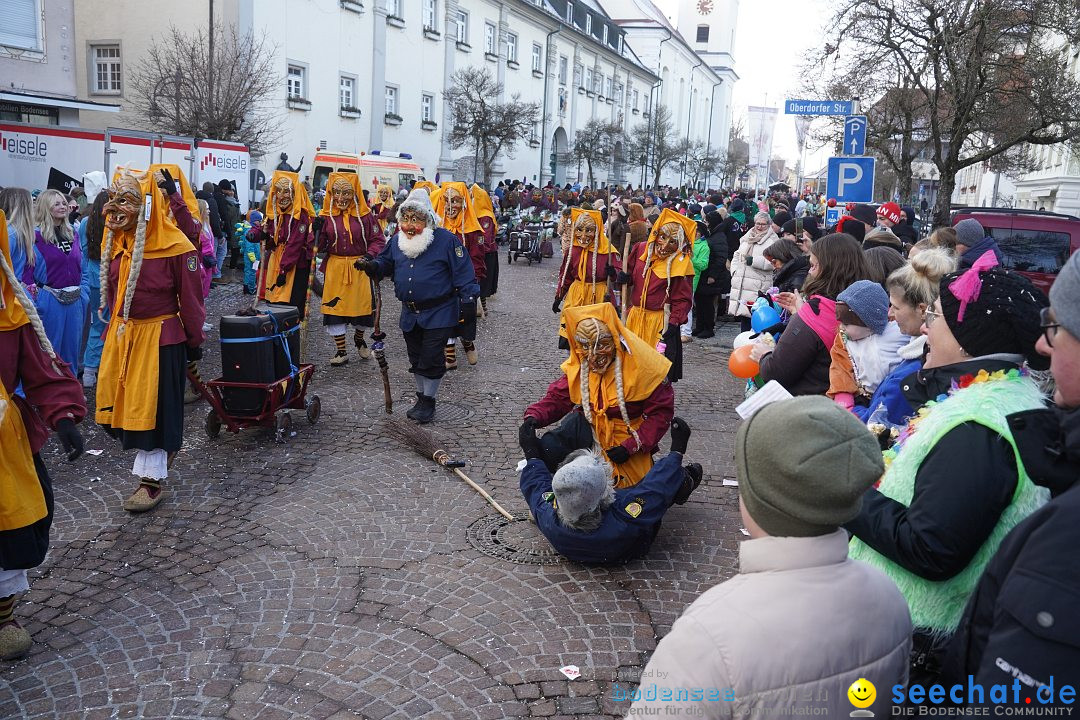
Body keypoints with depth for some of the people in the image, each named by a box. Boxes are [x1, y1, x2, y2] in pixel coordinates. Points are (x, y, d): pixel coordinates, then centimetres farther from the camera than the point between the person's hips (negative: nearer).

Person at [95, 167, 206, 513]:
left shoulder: (175, 246, -17)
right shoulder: (115, 241, 4)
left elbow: (190, 298, -11)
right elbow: (110, 291, 16)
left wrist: (194, 341, -5)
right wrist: (112, 327, 17)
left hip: (159, 335, -7)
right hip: (121, 334, 7)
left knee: (153, 404, 1)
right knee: (122, 399, 12)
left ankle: (152, 478, 15)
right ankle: (162, 449, 37)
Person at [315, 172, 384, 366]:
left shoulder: (365, 215, -3)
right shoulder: (326, 216, 2)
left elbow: (378, 240, -2)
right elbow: (320, 247, 3)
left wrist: (369, 256, -20)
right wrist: (317, 230, -16)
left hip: (360, 267, -1)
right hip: (334, 268, 1)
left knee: (362, 305, 8)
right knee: (334, 307, 1)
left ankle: (359, 338, 40)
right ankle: (340, 351, 14)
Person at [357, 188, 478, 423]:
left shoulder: (446, 240, -12)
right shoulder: (397, 241, 4)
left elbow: (463, 274, -12)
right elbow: (386, 263, 18)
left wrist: (468, 301, -17)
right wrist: (370, 266, -3)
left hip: (439, 313, -6)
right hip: (410, 313, 6)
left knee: (431, 359, -3)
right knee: (416, 358, 16)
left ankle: (428, 401, 16)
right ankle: (421, 397, 34)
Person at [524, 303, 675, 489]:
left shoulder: (642, 366, -18)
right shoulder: (578, 366, -4)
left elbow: (661, 412, -15)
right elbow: (556, 398, -3)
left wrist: (630, 447, -21)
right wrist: (533, 418, -24)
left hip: (628, 441, -2)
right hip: (593, 431, 2)